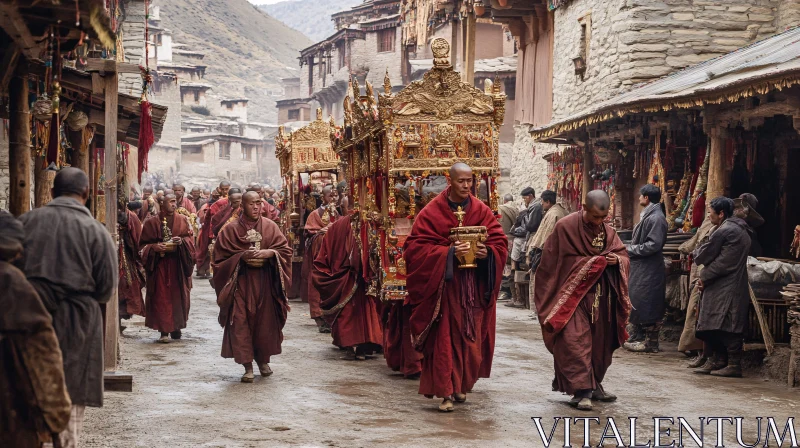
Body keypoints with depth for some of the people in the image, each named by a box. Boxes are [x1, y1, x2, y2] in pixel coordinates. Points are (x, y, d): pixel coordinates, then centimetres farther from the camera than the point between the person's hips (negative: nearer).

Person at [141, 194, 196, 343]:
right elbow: (144, 245, 5)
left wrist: (181, 242, -17)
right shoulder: (152, 222, 4)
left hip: (178, 264, 2)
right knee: (161, 297, -5)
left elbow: (190, 239, 4)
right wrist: (155, 247, -15)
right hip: (159, 264, -1)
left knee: (178, 296, 3)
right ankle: (164, 330, -5)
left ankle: (176, 327, 15)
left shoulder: (183, 220, 8)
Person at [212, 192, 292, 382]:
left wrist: (270, 253, -14)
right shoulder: (230, 229, 0)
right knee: (242, 323, -7)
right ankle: (248, 366, -1)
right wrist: (241, 256, -16)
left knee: (266, 321, 6)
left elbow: (285, 249, 5)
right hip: (241, 282, -2)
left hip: (265, 282, 2)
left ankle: (263, 359, 27)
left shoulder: (270, 227, 6)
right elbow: (221, 257, -1)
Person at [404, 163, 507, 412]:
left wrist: (487, 252, -17)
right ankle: (446, 392, -2)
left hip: (474, 286, 3)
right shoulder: (432, 211, -4)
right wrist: (448, 252, -21)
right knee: (444, 337, -5)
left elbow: (500, 242, 6)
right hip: (443, 284, -3)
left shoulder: (481, 211, 5)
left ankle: (461, 384, 26)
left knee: (471, 337, 7)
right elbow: (416, 246, -9)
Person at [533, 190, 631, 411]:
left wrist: (617, 260, -14)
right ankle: (581, 390, -15)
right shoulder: (566, 227, -10)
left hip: (600, 297, 6)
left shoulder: (607, 231, 7)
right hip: (573, 295, -6)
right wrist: (592, 262, -13)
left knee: (600, 341, 10)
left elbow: (624, 255, 10)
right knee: (576, 339, -15)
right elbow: (560, 261, -9)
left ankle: (594, 385, 24)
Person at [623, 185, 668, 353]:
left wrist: (631, 249, -15)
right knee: (636, 303, 15)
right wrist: (630, 249, 4)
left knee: (648, 305, -3)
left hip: (649, 270, -10)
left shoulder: (656, 218, -17)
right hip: (641, 268, 10)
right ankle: (637, 337, 24)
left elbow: (653, 245, -23)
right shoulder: (647, 216, 14)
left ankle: (651, 342, 3)